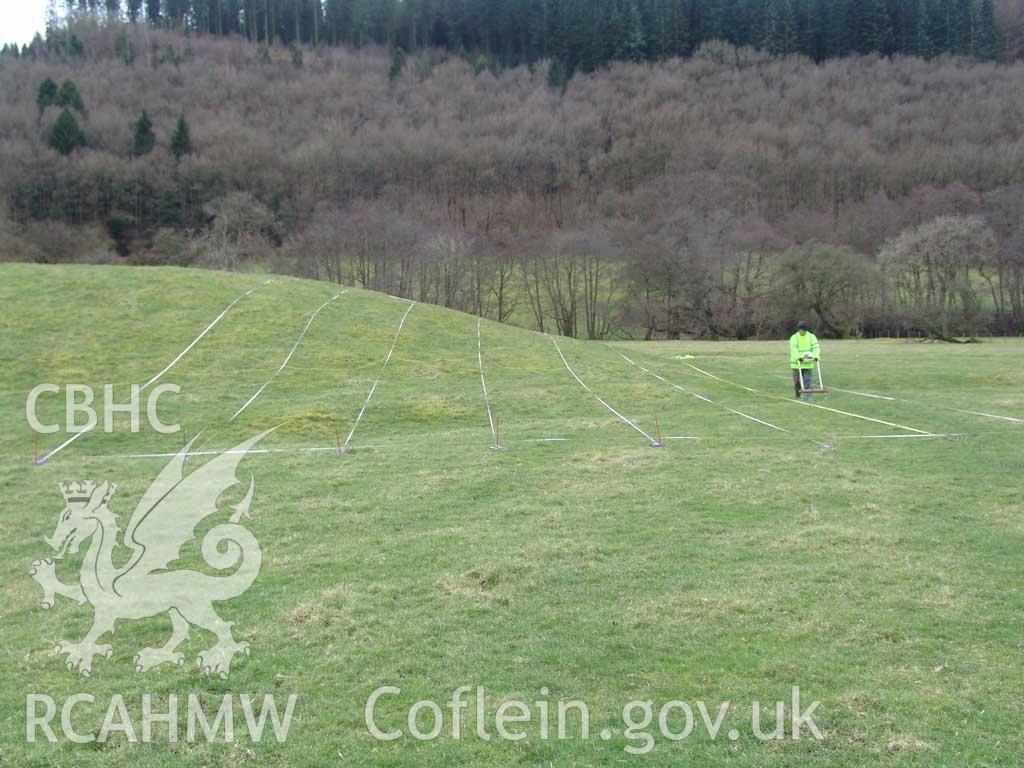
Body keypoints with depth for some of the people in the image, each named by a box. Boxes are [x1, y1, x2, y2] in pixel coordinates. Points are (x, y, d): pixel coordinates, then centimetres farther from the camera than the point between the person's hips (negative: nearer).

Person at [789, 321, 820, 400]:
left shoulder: (812, 337, 2)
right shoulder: (794, 338, -7)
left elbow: (816, 348, -8)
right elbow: (794, 350, -19)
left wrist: (815, 357, -25)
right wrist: (800, 358, -33)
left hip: (808, 363, 1)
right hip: (797, 363, -1)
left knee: (807, 380, -6)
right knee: (797, 381, 6)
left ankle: (809, 396, -8)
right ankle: (798, 396, 19)